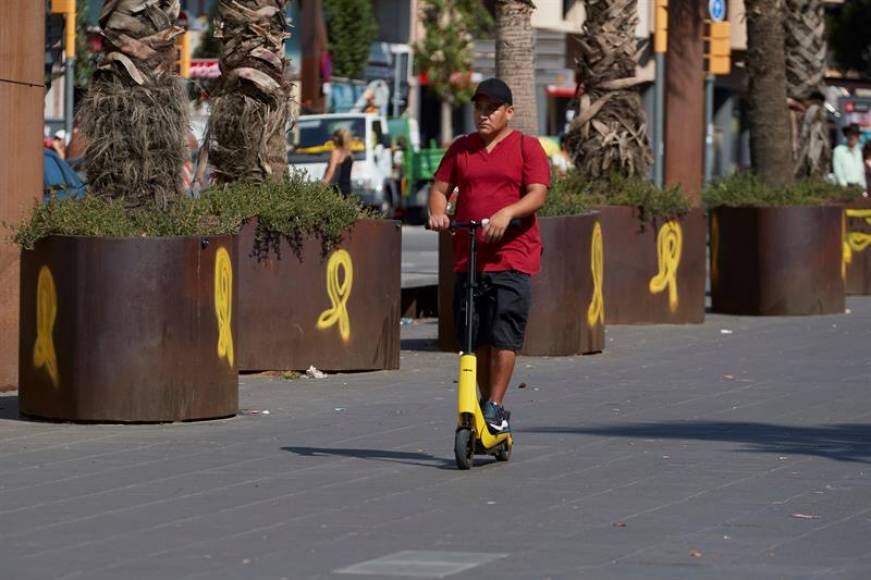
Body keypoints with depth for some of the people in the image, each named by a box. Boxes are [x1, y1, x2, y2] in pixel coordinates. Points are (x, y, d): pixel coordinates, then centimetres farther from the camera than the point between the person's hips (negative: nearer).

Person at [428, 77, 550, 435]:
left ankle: (495, 408, -6)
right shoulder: (461, 149, 15)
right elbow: (440, 187, 13)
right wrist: (437, 212, -10)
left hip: (512, 259, -4)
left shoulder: (527, 147, 3)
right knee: (475, 338, 5)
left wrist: (507, 212, -25)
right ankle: (485, 402, 17)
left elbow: (537, 194, -7)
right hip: (468, 258, 4)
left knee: (503, 336, -11)